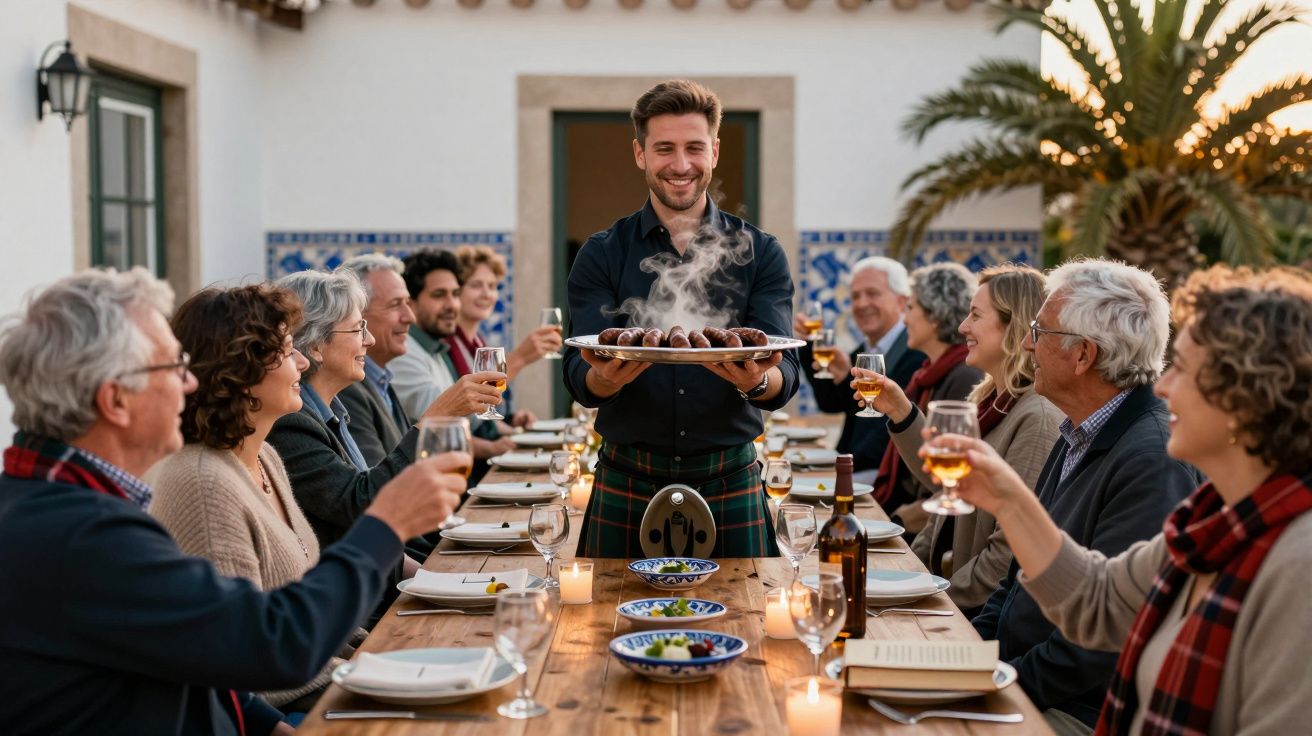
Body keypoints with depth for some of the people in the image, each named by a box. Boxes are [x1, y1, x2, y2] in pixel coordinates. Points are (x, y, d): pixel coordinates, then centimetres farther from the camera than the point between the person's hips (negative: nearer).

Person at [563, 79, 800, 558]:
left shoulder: (759, 253, 3)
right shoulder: (602, 255, 2)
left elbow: (784, 378, -6)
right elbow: (579, 377, -7)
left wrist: (757, 380, -30)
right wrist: (605, 379, -31)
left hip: (731, 480, 0)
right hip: (626, 481, 0)